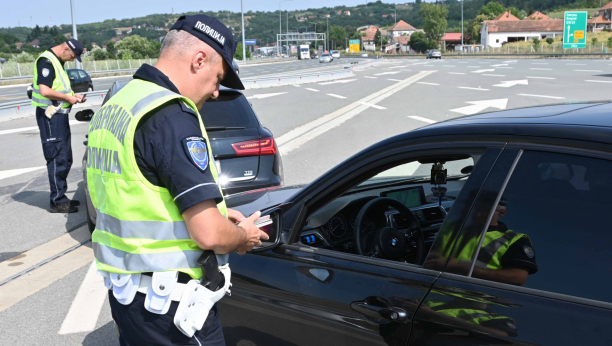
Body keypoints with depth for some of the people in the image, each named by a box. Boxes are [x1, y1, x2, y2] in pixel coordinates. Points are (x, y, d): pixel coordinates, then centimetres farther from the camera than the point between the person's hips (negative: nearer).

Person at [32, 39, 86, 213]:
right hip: (50, 115, -10)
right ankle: (57, 202, -1)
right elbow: (45, 91, -24)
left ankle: (61, 196, 24)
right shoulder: (46, 61, -14)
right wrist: (68, 98, -15)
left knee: (65, 159, 14)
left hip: (60, 114, 10)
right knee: (57, 159, -7)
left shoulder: (58, 62, 17)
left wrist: (74, 96, 9)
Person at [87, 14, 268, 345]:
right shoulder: (173, 116, -22)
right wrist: (242, 236, -4)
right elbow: (209, 235, -26)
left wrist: (214, 212, 14)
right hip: (170, 305, -8)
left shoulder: (113, 106, 6)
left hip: (122, 291, 9)